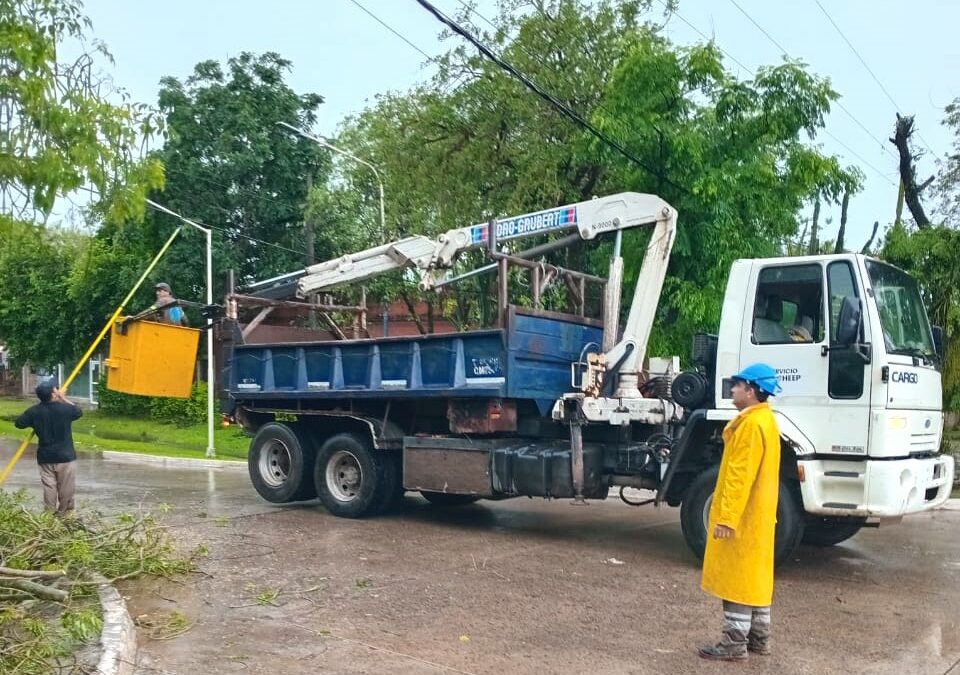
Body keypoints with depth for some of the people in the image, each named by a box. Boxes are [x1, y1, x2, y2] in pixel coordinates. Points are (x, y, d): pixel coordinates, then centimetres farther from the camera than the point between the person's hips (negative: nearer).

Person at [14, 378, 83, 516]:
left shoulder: (34, 411, -6)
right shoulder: (65, 408, -13)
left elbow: (18, 423, 7)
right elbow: (79, 412, 8)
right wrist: (63, 398, 10)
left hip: (45, 457, 3)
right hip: (65, 456, -3)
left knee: (49, 487, 10)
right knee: (66, 488, 8)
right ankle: (65, 513, 15)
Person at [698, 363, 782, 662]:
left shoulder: (752, 424, -20)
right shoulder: (765, 420, 13)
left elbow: (740, 476, -24)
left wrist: (726, 517, -24)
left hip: (741, 517, -10)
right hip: (758, 514, 10)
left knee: (736, 576, -4)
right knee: (755, 575, 15)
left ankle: (734, 643, 2)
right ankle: (758, 637, 23)